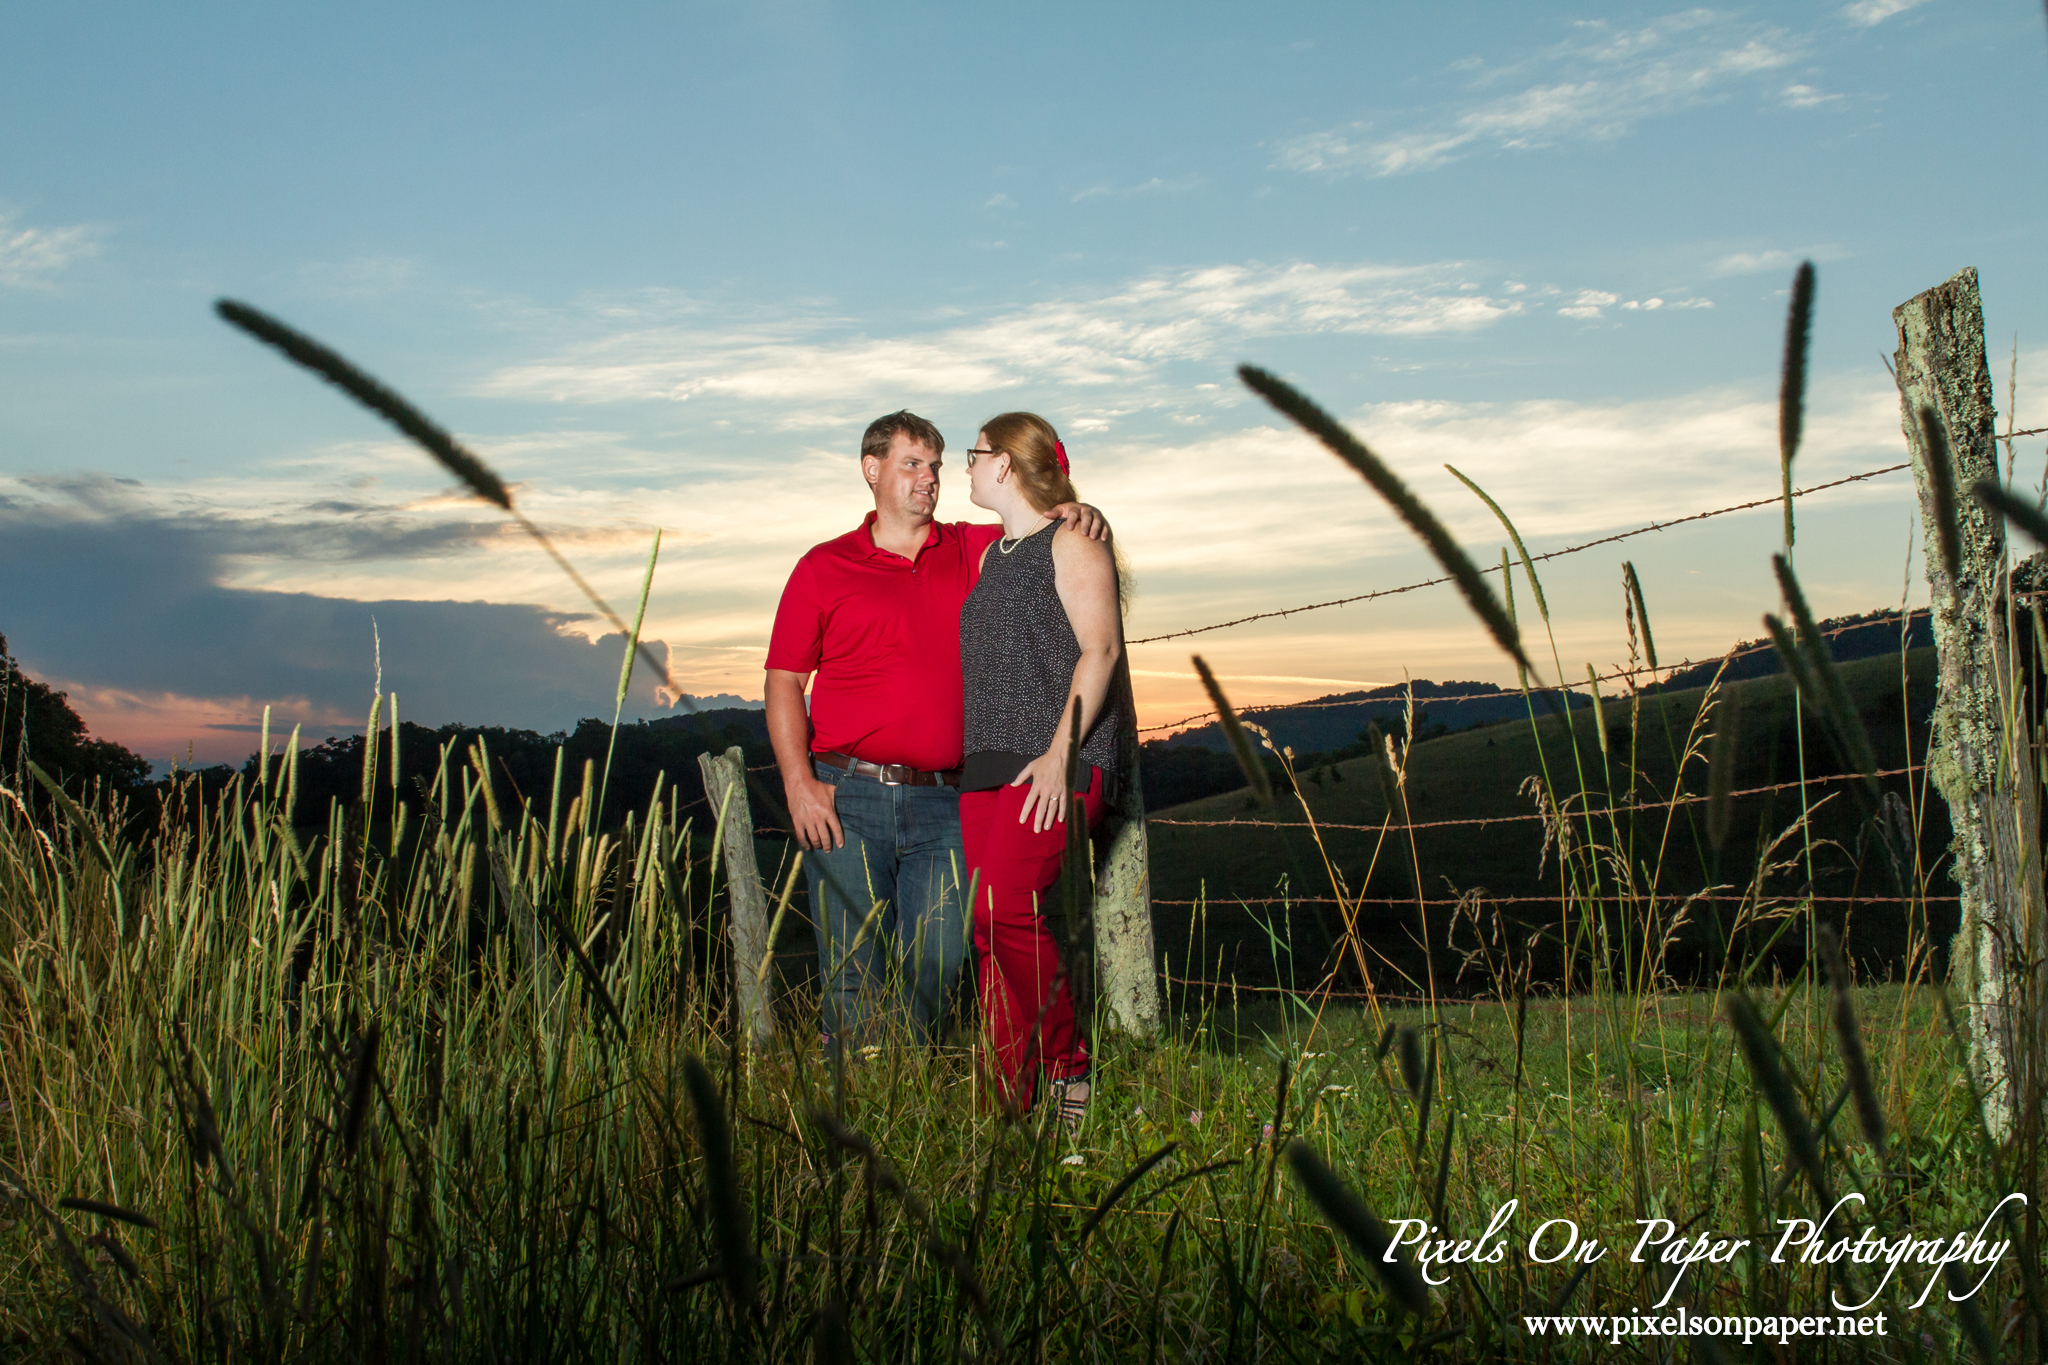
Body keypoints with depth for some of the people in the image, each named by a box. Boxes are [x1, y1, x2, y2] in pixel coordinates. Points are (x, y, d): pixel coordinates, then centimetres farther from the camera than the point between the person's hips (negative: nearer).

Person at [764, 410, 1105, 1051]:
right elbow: (783, 683, 4)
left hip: (942, 804, 2)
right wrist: (799, 782, -8)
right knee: (853, 974, -3)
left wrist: (1077, 513, -7)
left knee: (936, 969, 0)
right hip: (848, 799, -2)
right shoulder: (824, 567, 7)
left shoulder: (971, 552, 14)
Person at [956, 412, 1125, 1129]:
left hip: (1055, 761, -8)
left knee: (1005, 910, -19)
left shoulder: (1071, 543, 0)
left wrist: (1059, 754, -19)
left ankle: (1064, 1069, -5)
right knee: (992, 927, 0)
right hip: (988, 762, 8)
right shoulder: (992, 555, 23)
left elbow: (1099, 648, -9)